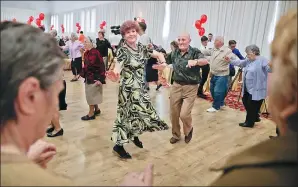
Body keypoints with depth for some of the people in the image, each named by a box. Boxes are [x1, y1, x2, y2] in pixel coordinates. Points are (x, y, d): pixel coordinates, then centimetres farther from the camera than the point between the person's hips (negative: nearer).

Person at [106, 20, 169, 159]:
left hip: (141, 87, 7)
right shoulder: (122, 51, -16)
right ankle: (118, 146, 13)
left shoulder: (142, 48, 3)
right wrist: (114, 75, -52)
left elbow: (159, 55, 11)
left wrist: (163, 64, -10)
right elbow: (117, 68, -29)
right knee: (130, 114, -2)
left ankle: (135, 136, 41)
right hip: (128, 88, -7)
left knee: (141, 112, 16)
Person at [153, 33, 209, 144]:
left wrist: (196, 61, -49)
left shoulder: (195, 52, -10)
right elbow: (166, 63, 16)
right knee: (174, 113, 10)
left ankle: (189, 131, 26)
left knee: (184, 114, -8)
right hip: (176, 86, 4)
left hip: (190, 87, -4)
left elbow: (205, 61, -29)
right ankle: (176, 135, 34)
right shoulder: (174, 53, 3)